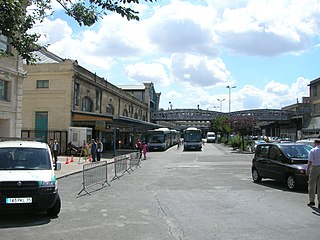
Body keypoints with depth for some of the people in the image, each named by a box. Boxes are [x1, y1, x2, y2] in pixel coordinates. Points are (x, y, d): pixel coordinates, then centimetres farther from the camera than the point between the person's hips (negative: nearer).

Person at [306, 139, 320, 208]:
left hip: (314, 168, -4)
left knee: (312, 185, 8)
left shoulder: (313, 151, -9)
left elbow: (310, 162, -14)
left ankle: (311, 201, 11)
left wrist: (307, 170, -7)